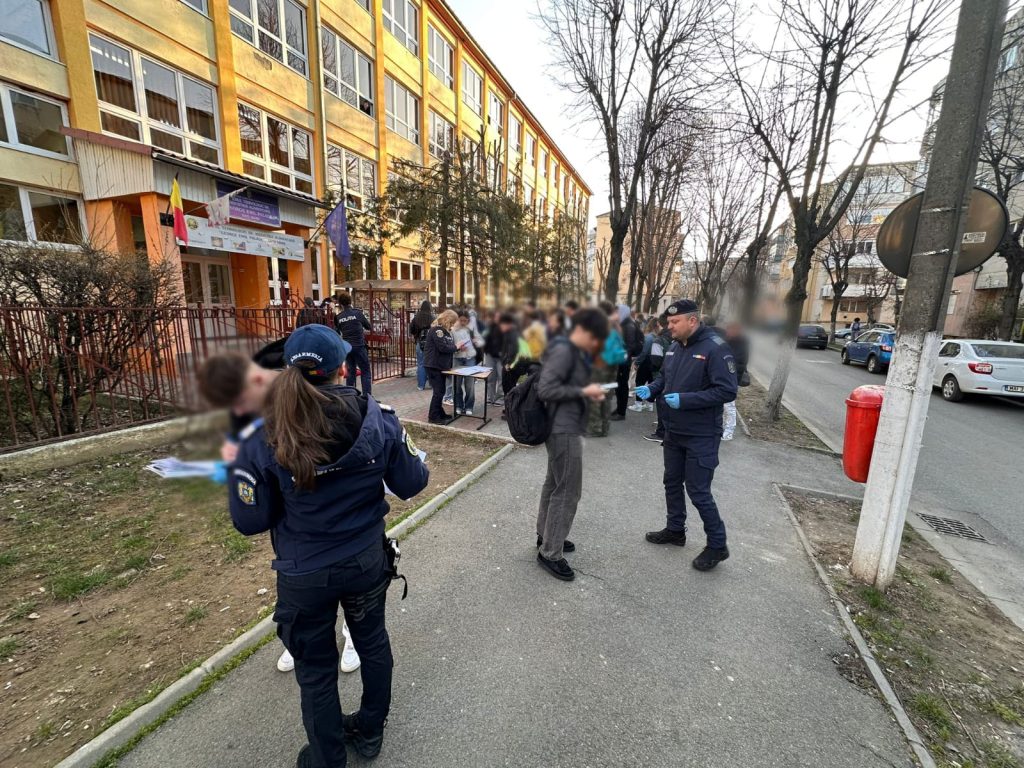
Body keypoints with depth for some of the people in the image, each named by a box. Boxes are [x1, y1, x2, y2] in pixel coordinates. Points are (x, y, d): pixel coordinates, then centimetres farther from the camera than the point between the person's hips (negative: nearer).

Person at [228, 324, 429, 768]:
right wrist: (417, 460, 11)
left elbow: (250, 522, -11)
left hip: (305, 575, -1)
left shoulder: (263, 436, -21)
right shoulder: (377, 418, -19)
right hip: (367, 561, 2)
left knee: (316, 668, 24)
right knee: (372, 641, 28)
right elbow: (411, 485, -10)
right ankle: (370, 731, 53)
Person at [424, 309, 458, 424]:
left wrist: (457, 346, 0)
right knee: (438, 391, -7)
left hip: (441, 365, 10)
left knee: (440, 391, 15)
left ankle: (440, 413, 25)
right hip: (434, 366, -10)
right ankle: (434, 417, 1)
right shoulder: (436, 330, -16)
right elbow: (443, 347, -23)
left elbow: (449, 345, 17)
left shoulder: (445, 330, 16)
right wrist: (456, 347, -12)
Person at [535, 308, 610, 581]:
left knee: (555, 484, 20)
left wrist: (589, 394, 0)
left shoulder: (575, 353, 13)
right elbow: (545, 389, -24)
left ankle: (545, 535, 36)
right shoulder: (563, 351, -17)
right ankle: (550, 553, 10)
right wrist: (583, 392, -19)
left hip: (564, 427, 11)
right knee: (568, 491, -3)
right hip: (564, 429, -10)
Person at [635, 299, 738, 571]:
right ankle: (675, 530, 37)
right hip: (673, 431, 8)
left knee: (698, 491, 1)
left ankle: (717, 545, 22)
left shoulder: (716, 348, -19)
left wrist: (684, 400, -29)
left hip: (701, 436, -8)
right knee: (672, 482, 18)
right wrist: (651, 389, -4)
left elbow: (727, 391, -23)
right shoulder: (674, 347, 5)